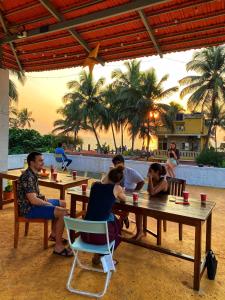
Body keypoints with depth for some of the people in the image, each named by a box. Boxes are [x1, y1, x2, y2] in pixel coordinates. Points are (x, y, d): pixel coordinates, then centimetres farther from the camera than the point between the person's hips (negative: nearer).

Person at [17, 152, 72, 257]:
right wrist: (49, 204, -16)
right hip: (29, 208, -10)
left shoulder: (33, 174, 7)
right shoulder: (28, 177, -25)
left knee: (62, 203, 17)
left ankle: (54, 234, 24)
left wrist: (43, 197, 5)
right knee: (63, 213, -22)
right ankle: (58, 246, -12)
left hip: (35, 203, 10)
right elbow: (33, 200, -29)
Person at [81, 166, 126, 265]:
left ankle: (98, 255, 43)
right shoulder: (116, 188, -3)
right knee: (117, 225, 28)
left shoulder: (95, 185, 6)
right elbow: (123, 199, 19)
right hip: (101, 235, -4)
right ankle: (100, 256, 35)